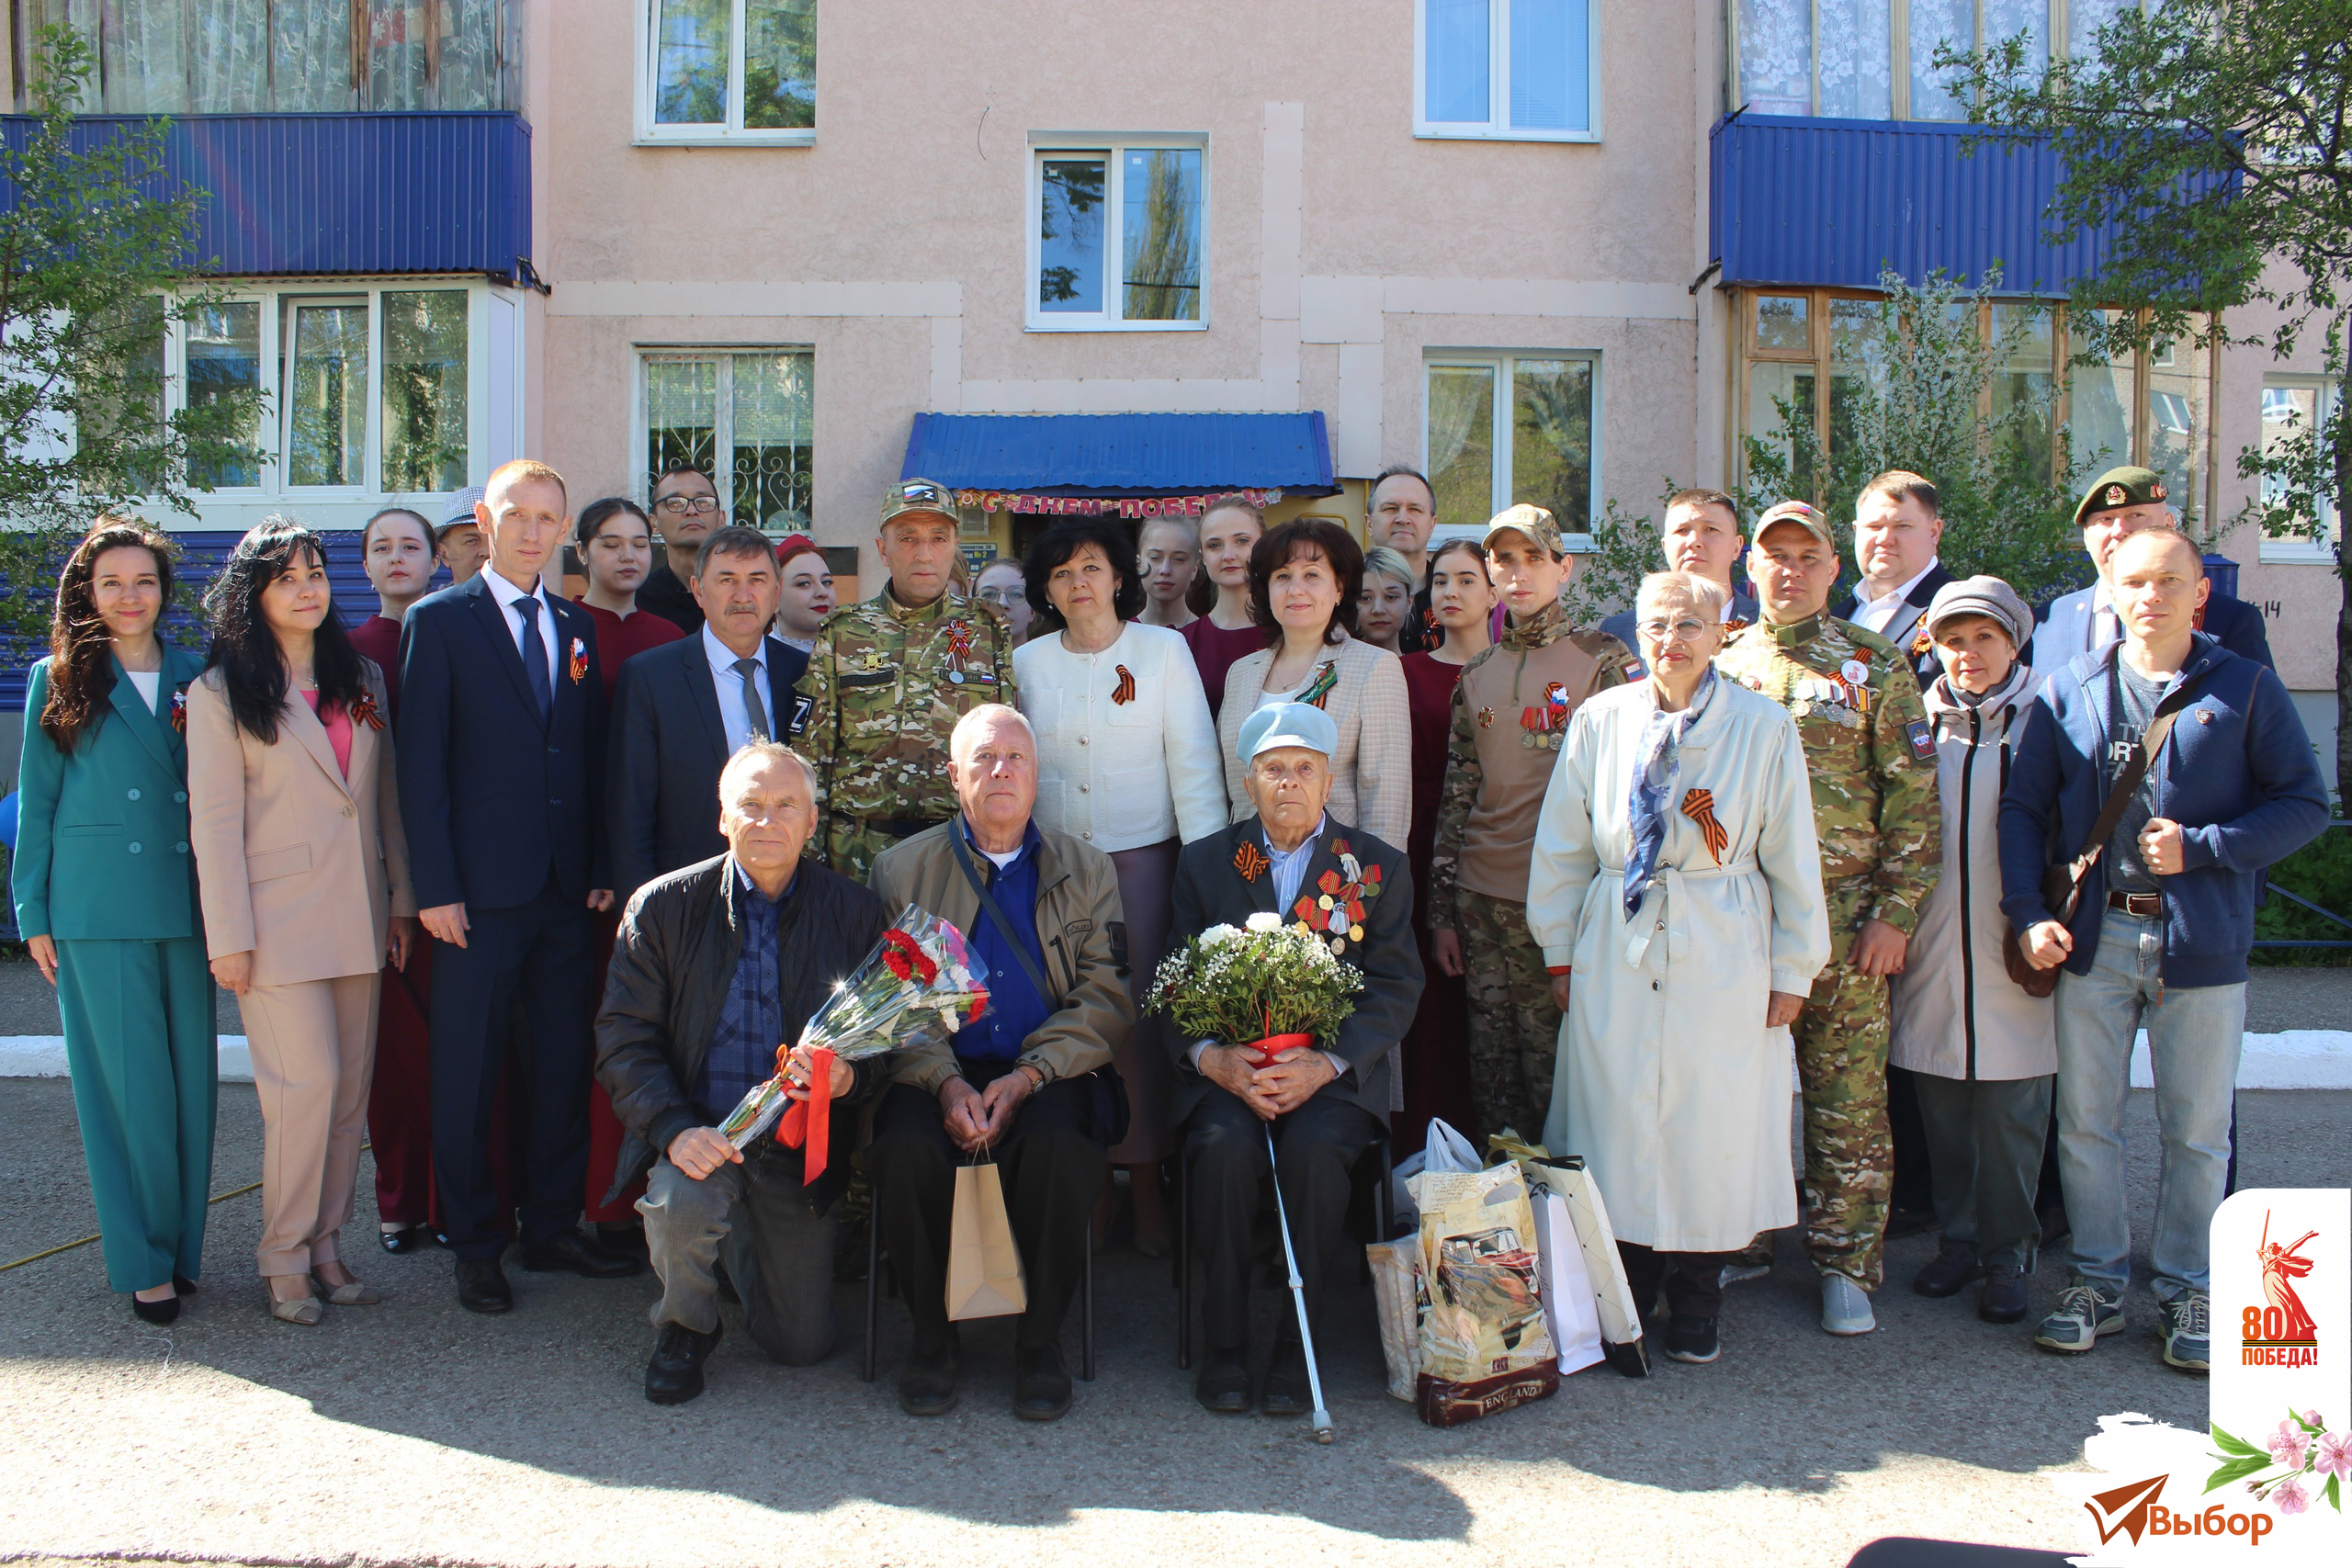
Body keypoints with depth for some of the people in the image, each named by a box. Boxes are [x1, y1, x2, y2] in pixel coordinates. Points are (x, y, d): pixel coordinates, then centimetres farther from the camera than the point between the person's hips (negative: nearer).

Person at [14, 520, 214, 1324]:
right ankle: (142, 1260, 11)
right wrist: (33, 916, 2)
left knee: (192, 1079, 5)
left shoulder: (196, 680, 10)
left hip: (187, 909, 3)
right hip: (97, 912, -2)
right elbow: (35, 804, 6)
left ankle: (183, 1245, 19)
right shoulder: (58, 683, 5)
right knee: (127, 1084, -1)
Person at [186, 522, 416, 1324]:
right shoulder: (220, 694, -3)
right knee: (307, 1084, -8)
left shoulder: (362, 679, 12)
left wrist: (401, 899, 11)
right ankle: (284, 1258, 7)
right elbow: (215, 823, -6)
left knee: (352, 1086, 7)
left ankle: (326, 1245, 18)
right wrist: (231, 938, -9)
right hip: (280, 919, -5)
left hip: (357, 918, 5)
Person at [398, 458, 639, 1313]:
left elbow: (593, 757, 13)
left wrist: (602, 870, 5)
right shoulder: (439, 620, -1)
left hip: (568, 888, 4)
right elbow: (421, 764, -5)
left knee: (565, 1062, 10)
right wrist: (434, 886, -11)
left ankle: (553, 1227, 23)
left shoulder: (577, 626, 13)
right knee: (468, 1073, 4)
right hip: (481, 888, -4)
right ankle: (475, 1247, 17)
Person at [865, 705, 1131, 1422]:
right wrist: (946, 1083, -17)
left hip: (1045, 1073, 0)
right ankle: (931, 1337, -7)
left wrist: (1028, 1076, -14)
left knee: (1058, 1147, -32)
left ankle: (1040, 1340, -9)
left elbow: (1107, 999, 2)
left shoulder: (1086, 870, 11)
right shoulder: (901, 868, 10)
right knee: (907, 1148, -31)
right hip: (934, 1070, 0)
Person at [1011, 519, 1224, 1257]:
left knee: (1138, 1019, -4)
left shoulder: (1163, 649, 3)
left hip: (1141, 858, -2)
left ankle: (1147, 1186, 7)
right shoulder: (1029, 661, 10)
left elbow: (1193, 762, -1)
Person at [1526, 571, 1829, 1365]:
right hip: (1617, 951, 1)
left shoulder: (1764, 727, 0)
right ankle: (1624, 1297, 20)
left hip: (1723, 954, -1)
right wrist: (1561, 951, 7)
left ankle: (1695, 1309, 22)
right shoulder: (1601, 719, 4)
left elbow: (1793, 859, 3)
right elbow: (1562, 846, 9)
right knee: (1617, 1123, 3)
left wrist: (1792, 971, 2)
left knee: (1712, 1127, 4)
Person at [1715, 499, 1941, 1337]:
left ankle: (1847, 1262, 13)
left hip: (1844, 915, -2)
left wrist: (1894, 913, -8)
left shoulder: (1875, 665, 2)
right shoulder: (1722, 665, 10)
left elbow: (1913, 798, -1)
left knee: (1848, 1096, 2)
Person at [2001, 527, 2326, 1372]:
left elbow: (2304, 804, 1)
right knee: (2085, 1122, 7)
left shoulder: (2246, 689, 2)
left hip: (2201, 941, -1)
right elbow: (2024, 806, 6)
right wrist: (2028, 912, -5)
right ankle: (2096, 1282, 21)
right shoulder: (2071, 690, 6)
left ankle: (2188, 1290, 22)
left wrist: (2201, 847, -12)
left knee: (2197, 1129, 7)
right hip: (2092, 935, 1)